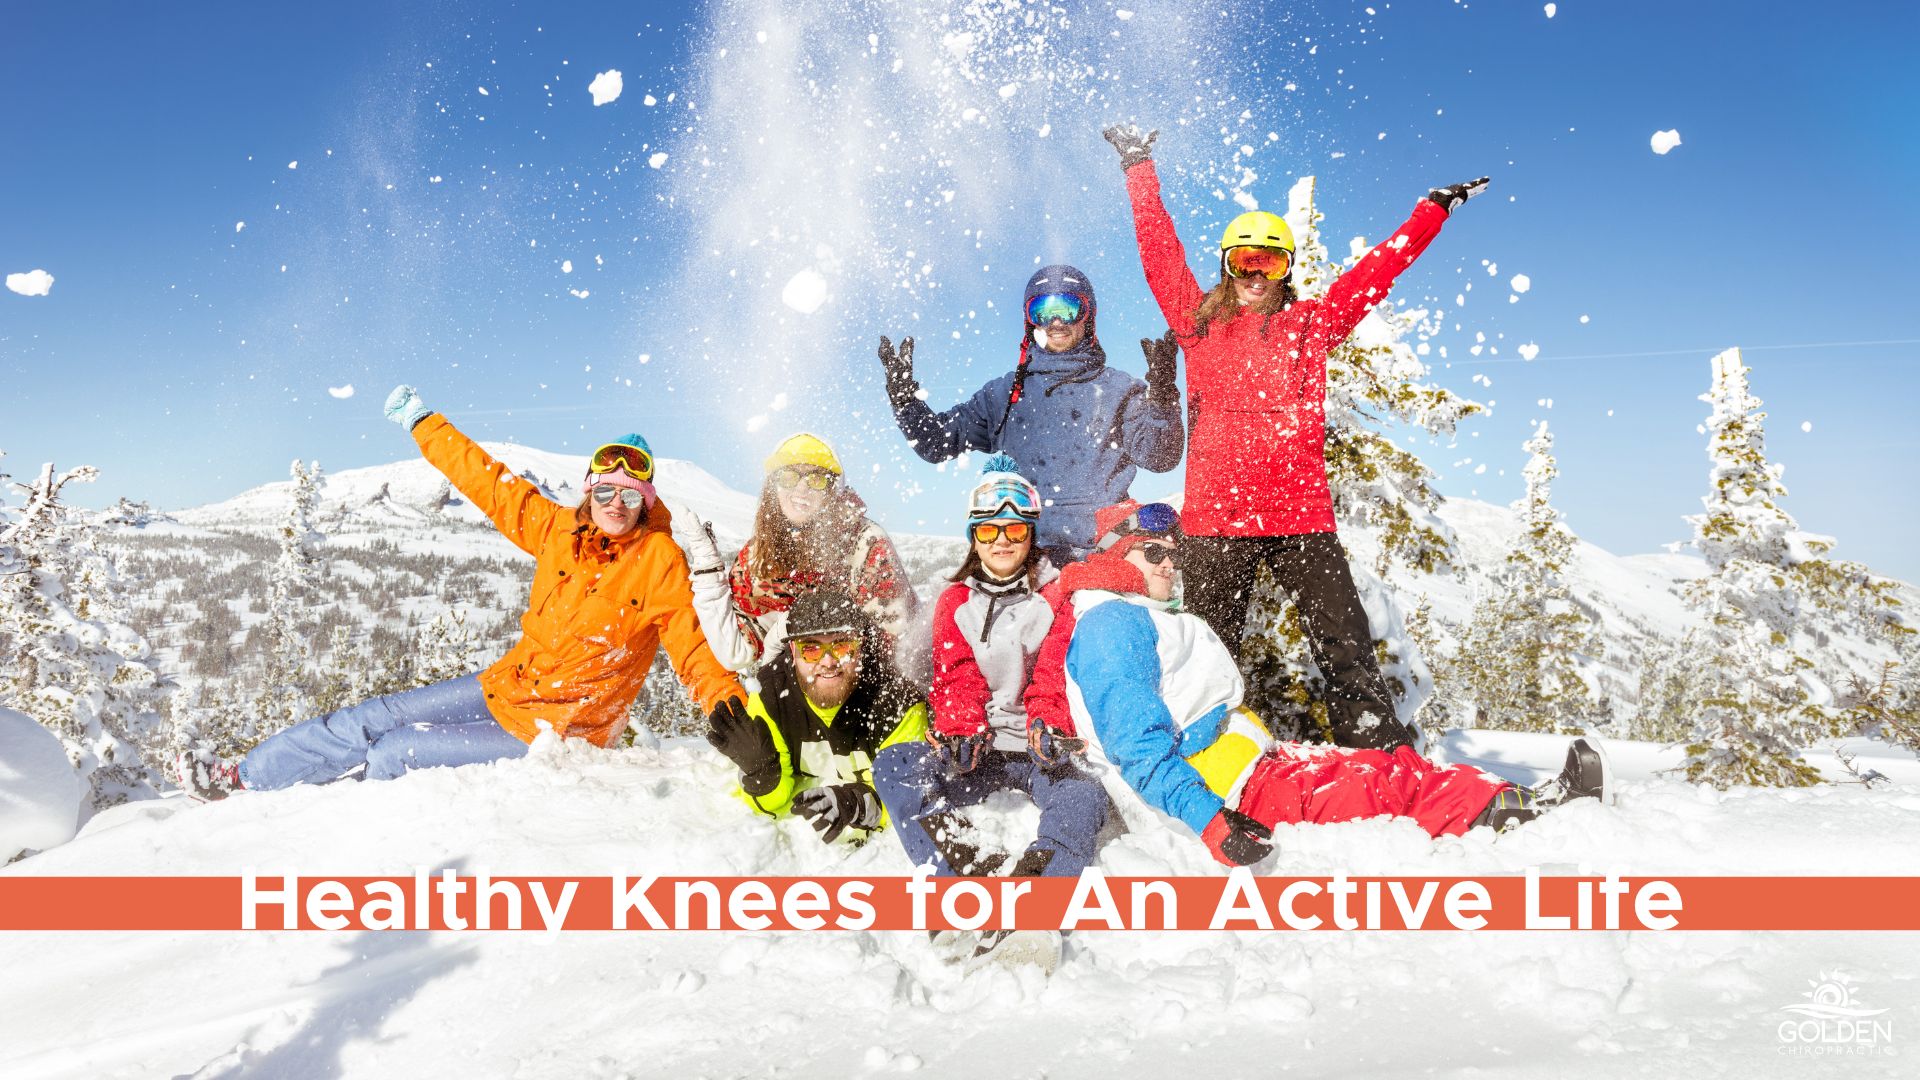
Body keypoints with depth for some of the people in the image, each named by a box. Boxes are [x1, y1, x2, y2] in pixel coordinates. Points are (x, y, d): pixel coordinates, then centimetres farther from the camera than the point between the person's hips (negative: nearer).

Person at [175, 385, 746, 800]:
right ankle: (241, 778, 21)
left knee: (392, 754, -8)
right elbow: (490, 483, 6)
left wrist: (727, 700, -36)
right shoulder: (560, 529, -2)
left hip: (550, 735, -5)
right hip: (506, 686, 5)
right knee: (373, 719, 5)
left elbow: (691, 646, -19)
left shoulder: (660, 562, -16)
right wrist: (422, 423, 12)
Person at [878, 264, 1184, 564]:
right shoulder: (1004, 393, 19)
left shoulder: (1119, 390, 11)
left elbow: (1160, 457, -2)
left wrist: (1162, 396, -18)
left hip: (1094, 553, -1)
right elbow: (938, 443, 20)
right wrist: (904, 398, 4)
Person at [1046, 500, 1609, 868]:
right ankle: (1512, 809, -14)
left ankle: (1533, 802, -6)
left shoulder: (1147, 619, 24)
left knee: (1384, 768, 0)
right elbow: (1136, 745, -22)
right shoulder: (1111, 624, -12)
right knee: (1388, 779, -17)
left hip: (1245, 756, 10)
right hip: (1218, 780, -10)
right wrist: (1207, 817, -30)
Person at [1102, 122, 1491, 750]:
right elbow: (1160, 251, 16)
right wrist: (1140, 170, 20)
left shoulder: (1311, 324, 14)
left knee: (1345, 648, 0)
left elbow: (1378, 269, 17)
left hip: (1301, 514, 1)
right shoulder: (1199, 324, 12)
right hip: (1215, 516, 0)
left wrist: (1435, 209, 19)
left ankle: (1388, 761, 3)